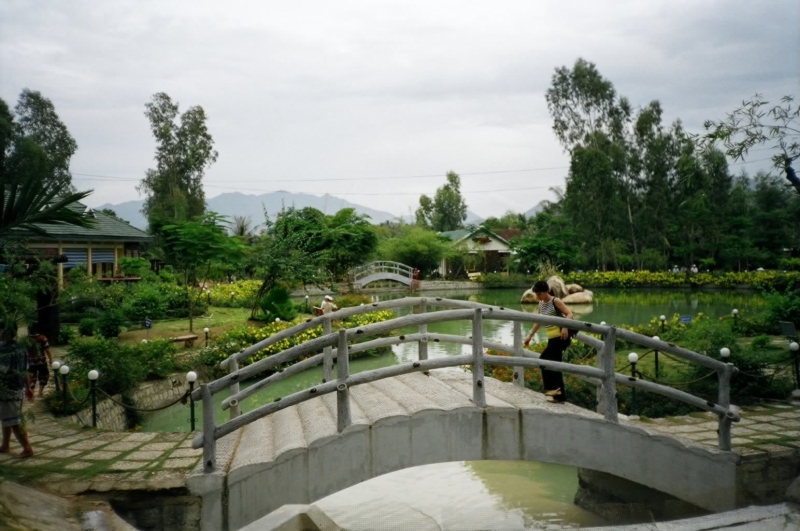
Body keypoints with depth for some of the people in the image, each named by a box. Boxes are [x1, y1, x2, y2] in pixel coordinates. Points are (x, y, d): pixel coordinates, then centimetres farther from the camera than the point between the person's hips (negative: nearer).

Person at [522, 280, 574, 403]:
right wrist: (530, 336, 24)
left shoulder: (556, 301, -8)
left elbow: (569, 314, -16)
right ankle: (560, 396, 15)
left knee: (544, 359, -15)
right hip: (552, 337, 8)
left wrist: (565, 327, -31)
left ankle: (553, 388, -7)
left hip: (561, 335, -8)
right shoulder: (541, 304, 12)